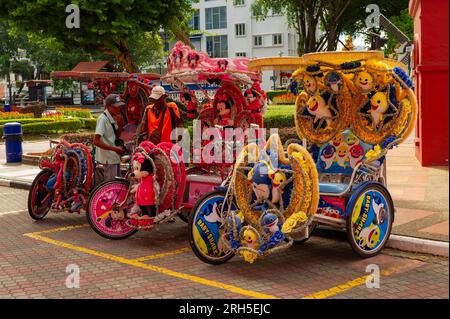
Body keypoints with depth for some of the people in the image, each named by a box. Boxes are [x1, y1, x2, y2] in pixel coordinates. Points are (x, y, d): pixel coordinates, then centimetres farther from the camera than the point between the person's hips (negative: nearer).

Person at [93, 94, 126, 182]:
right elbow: (96, 141, -22)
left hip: (115, 157, 9)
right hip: (108, 159, -9)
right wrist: (115, 149, -23)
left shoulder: (112, 118, 8)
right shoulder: (103, 119, -17)